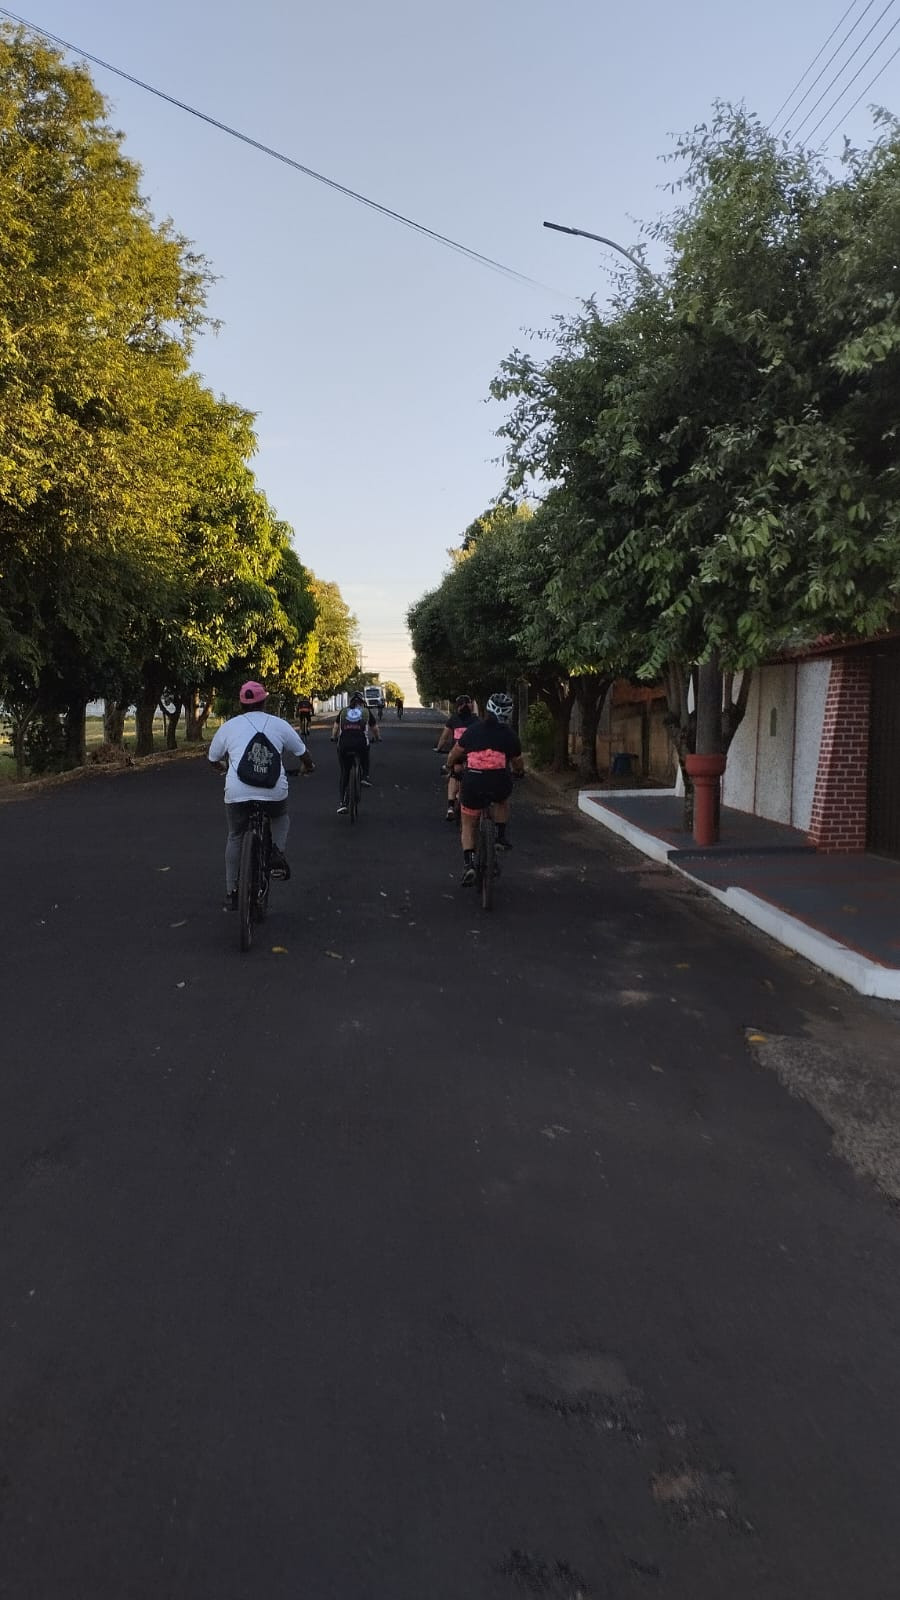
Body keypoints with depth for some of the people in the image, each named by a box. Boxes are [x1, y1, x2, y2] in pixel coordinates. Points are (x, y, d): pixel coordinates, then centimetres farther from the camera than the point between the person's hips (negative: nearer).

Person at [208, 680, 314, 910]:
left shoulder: (228, 726, 10)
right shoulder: (279, 725, 10)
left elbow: (213, 759, 21)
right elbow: (302, 752, 20)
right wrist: (308, 767, 42)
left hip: (237, 793, 0)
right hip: (274, 792, 0)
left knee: (235, 838, 18)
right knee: (281, 818, 31)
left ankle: (231, 892, 19)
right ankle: (277, 851, 4)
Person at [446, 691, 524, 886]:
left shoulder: (472, 730, 9)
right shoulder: (510, 735, 7)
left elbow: (453, 756, 17)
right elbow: (518, 765, 20)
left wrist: (451, 766, 38)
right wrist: (519, 772, 42)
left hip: (473, 785, 0)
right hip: (499, 786, 0)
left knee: (469, 826, 19)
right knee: (503, 801, 37)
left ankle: (468, 863, 2)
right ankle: (501, 836, 23)